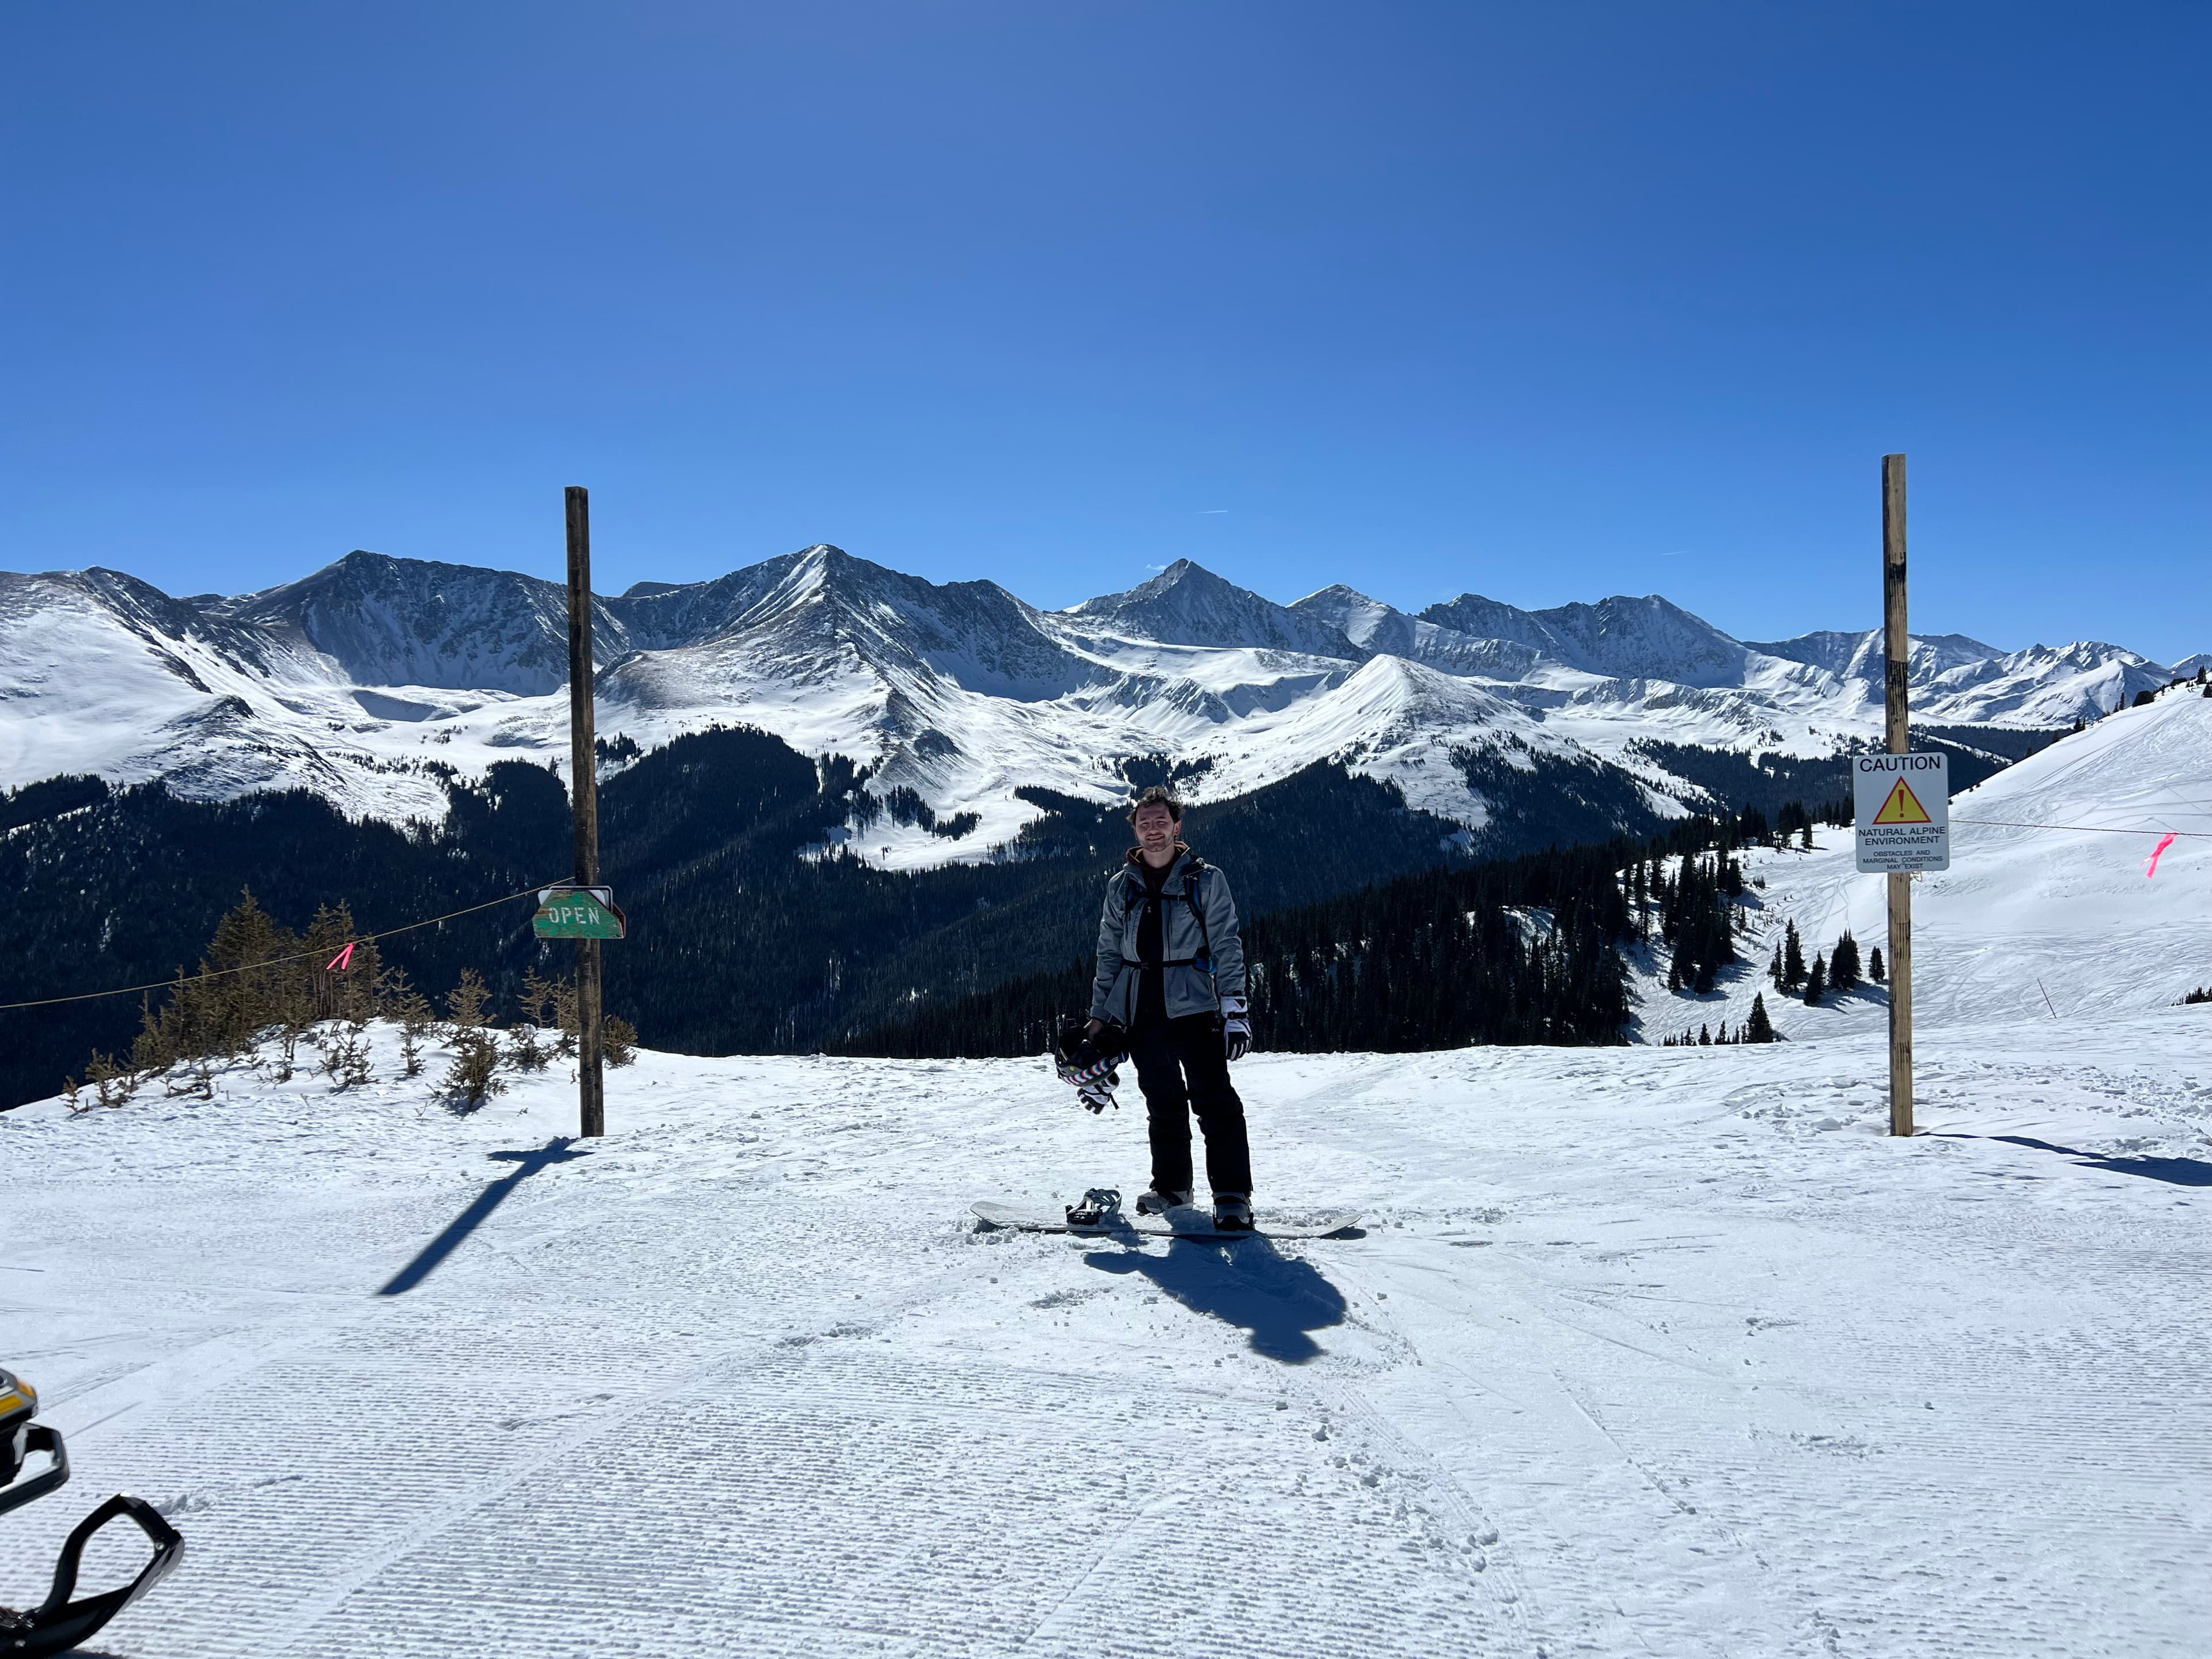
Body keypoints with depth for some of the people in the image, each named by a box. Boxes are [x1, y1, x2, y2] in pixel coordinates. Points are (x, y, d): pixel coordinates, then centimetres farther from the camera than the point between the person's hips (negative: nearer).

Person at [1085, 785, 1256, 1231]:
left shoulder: (1205, 880, 4)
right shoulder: (1120, 886, 13)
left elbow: (1226, 944, 0)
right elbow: (1109, 954, 16)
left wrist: (1233, 1003, -10)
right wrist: (1101, 1015, 12)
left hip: (1193, 1005, -3)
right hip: (1142, 1009, 3)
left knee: (1214, 1099, -10)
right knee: (1163, 1102, 9)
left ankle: (1233, 1196, -7)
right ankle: (1171, 1186, 23)